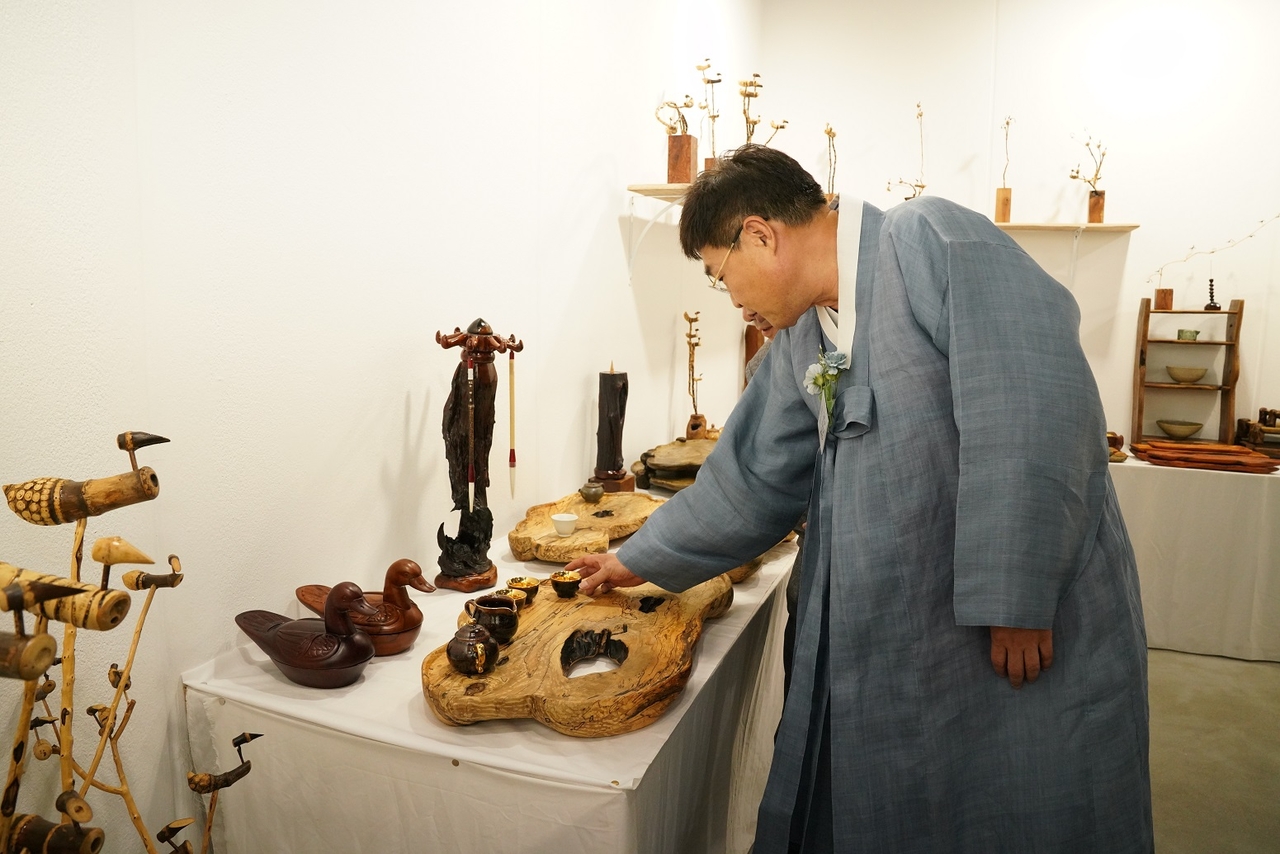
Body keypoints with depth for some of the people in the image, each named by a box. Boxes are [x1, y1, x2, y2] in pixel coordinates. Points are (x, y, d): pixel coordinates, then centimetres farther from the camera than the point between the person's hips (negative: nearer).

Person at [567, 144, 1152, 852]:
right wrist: (640, 561, 19)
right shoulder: (800, 338, 10)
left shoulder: (931, 240, -15)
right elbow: (751, 481, 15)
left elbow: (1038, 407, -24)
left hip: (1030, 627, -7)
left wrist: (1016, 599, -23)